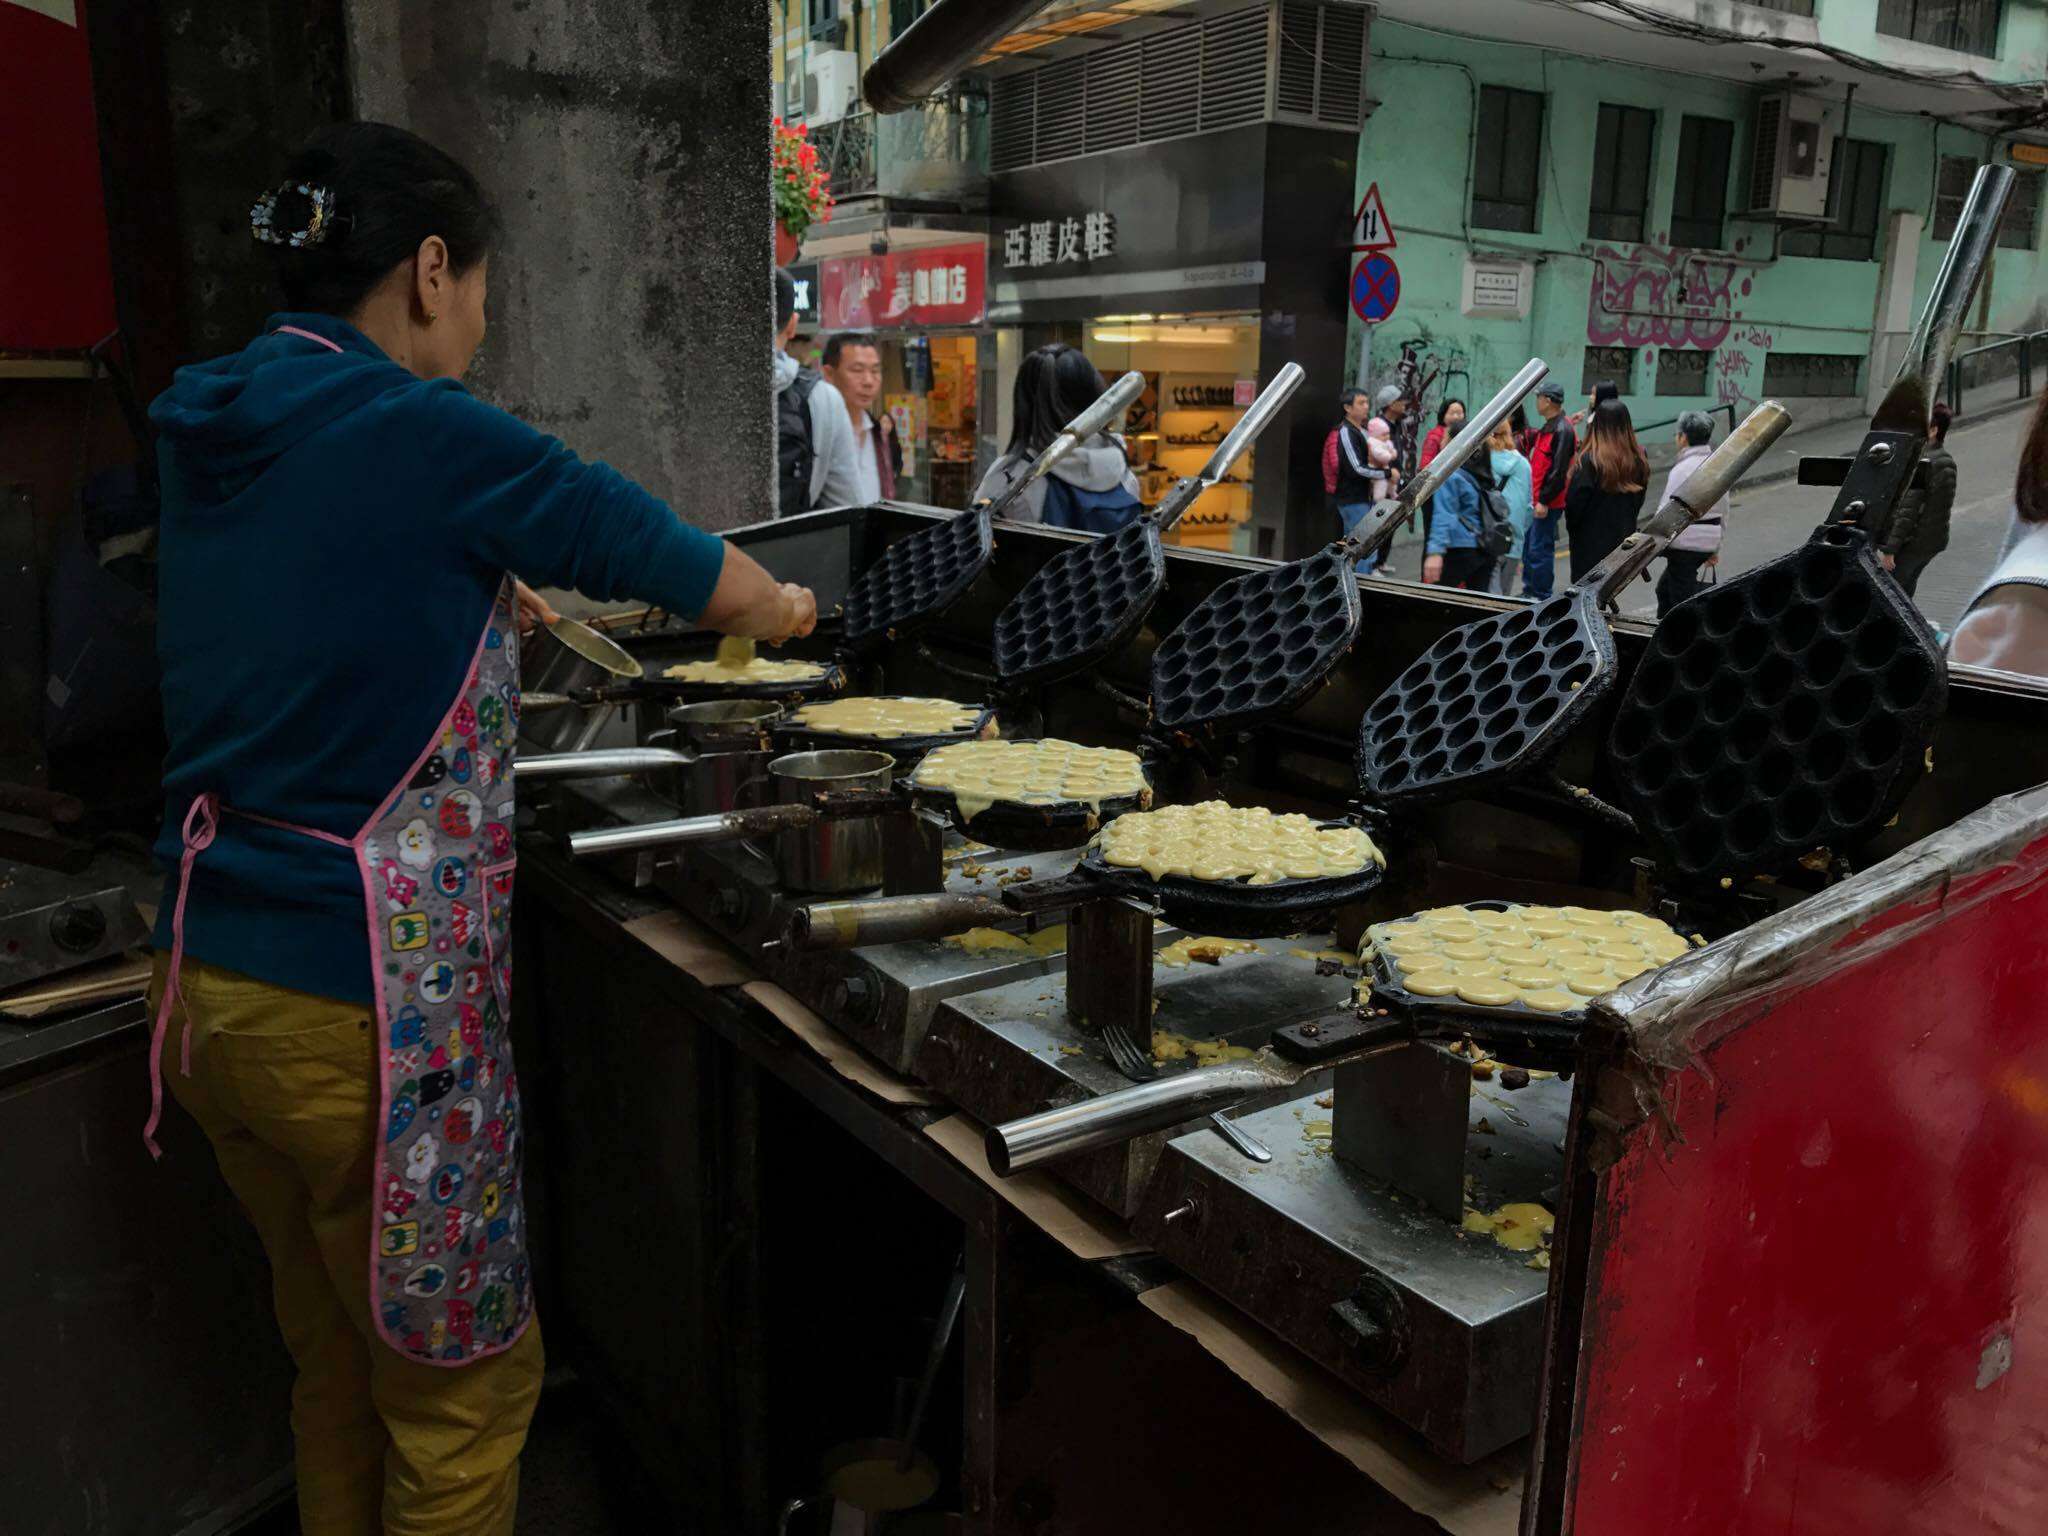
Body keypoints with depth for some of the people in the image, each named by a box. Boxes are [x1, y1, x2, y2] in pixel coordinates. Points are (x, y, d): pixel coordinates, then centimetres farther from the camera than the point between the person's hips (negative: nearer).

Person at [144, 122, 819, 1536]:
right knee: (467, 1384, 11)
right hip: (363, 1004, -8)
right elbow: (653, 550, -4)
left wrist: (516, 600, 29)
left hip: (209, 982, 8)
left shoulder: (217, 431, 7)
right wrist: (782, 607, 15)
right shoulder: (422, 434, -16)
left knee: (336, 1359, 24)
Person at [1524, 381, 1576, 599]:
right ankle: (1529, 591, 25)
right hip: (1536, 500, 10)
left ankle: (1541, 597, 0)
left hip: (1547, 504, -10)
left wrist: (1544, 501, -22)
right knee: (1528, 546, 16)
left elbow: (1559, 471, -21)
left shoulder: (1562, 430, -16)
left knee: (1540, 549, -6)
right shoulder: (1548, 427, 16)